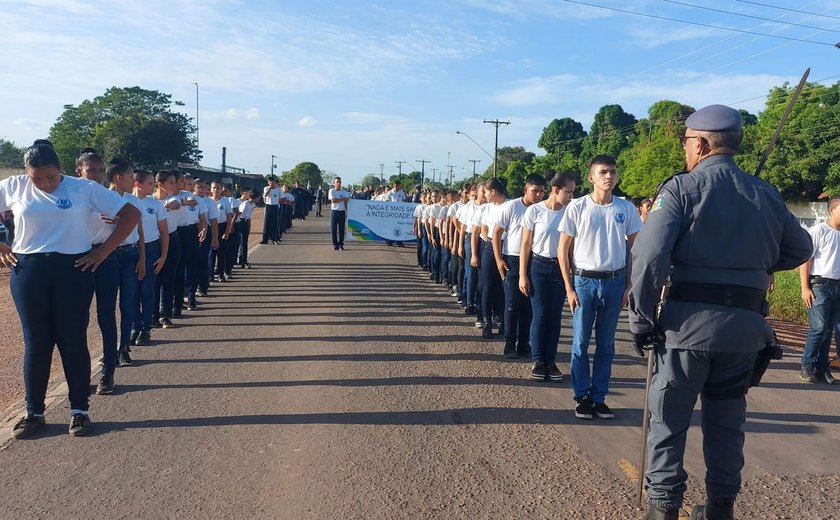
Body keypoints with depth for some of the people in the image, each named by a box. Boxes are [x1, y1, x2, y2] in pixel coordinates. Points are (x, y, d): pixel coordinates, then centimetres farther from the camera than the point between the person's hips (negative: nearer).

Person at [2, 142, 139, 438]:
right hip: (28, 272, 2)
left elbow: (131, 214, -2)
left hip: (73, 270, -2)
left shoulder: (85, 189, -1)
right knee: (35, 342, 7)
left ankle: (79, 410, 14)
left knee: (73, 340, 3)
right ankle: (34, 412, 20)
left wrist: (103, 252, -5)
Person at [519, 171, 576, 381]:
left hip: (560, 268, 2)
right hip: (538, 266, -2)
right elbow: (526, 245, -3)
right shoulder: (534, 211, -7)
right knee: (540, 316, 0)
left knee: (555, 317, 5)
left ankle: (550, 361, 15)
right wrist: (522, 275, -5)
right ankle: (537, 361, 12)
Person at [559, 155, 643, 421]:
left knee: (606, 344, 9)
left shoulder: (626, 209, 2)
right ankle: (582, 397, 16)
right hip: (584, 280, -2)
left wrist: (629, 285, 3)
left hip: (614, 282, 2)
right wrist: (569, 288, -5)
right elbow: (563, 249, -1)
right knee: (581, 342, 4)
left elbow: (634, 248, 9)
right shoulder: (577, 207, -4)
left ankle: (599, 396, 20)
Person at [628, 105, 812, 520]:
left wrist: (642, 319, -10)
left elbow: (648, 257, -19)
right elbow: (800, 249, 20)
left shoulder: (683, 188, -7)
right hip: (745, 326, 5)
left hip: (688, 321, -4)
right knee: (726, 420, 19)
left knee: (668, 419, 9)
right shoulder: (765, 194, 9)